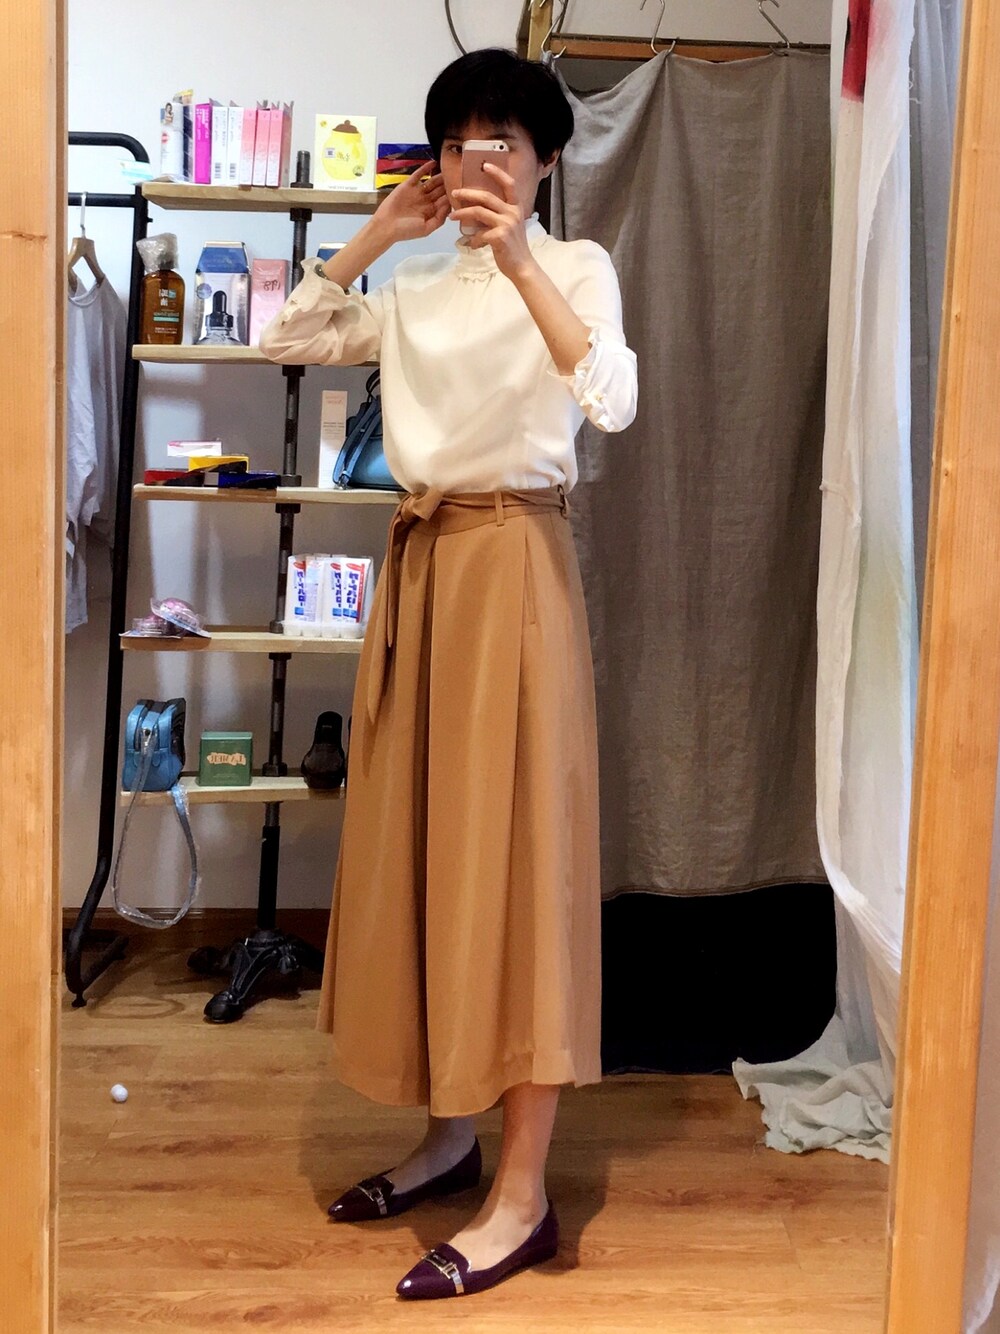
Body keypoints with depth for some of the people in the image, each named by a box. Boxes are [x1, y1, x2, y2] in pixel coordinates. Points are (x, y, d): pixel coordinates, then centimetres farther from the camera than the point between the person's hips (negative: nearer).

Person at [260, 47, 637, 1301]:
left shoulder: (574, 265, 1)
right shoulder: (418, 287, 17)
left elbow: (614, 398, -17)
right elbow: (288, 341, 15)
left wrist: (519, 264, -26)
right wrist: (376, 235, 9)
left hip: (512, 560, -6)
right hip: (418, 560, 7)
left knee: (510, 847, -8)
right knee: (418, 843, 8)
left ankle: (521, 1195, -2)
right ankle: (449, 1134, 22)